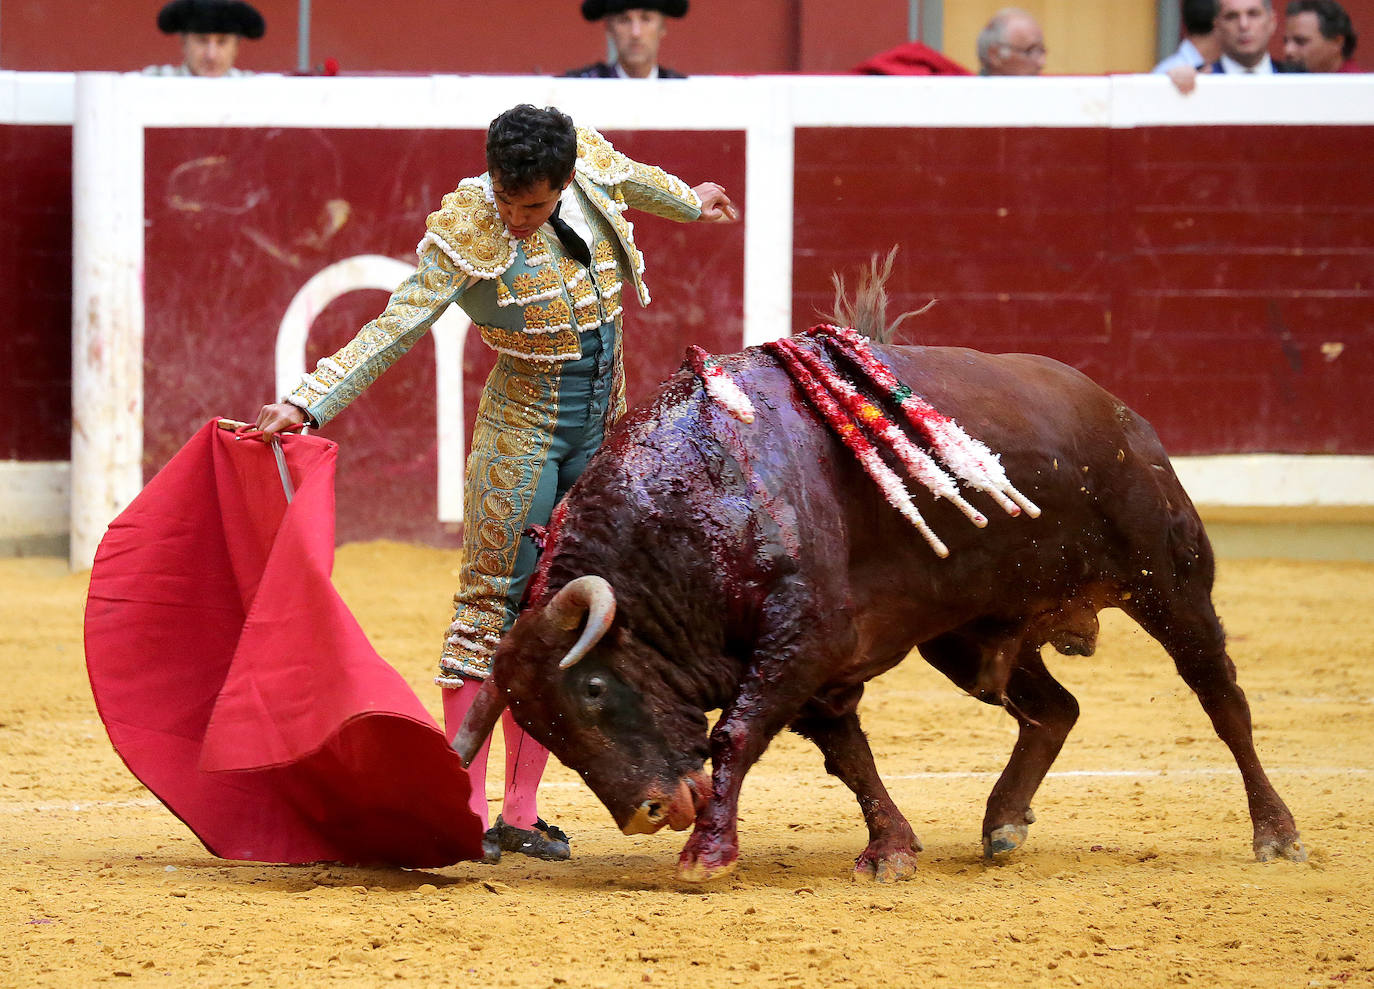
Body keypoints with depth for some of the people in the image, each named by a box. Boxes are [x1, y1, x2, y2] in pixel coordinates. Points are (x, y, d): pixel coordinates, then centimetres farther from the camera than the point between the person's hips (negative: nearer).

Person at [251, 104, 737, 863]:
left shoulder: (586, 158, -7)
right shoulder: (466, 237, -21)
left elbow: (630, 180, 18)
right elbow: (393, 329, -25)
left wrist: (690, 201, 39)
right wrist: (309, 403, -36)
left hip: (603, 429, 5)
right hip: (523, 425, -5)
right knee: (492, 607, -7)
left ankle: (521, 814, 8)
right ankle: (465, 809, -6)